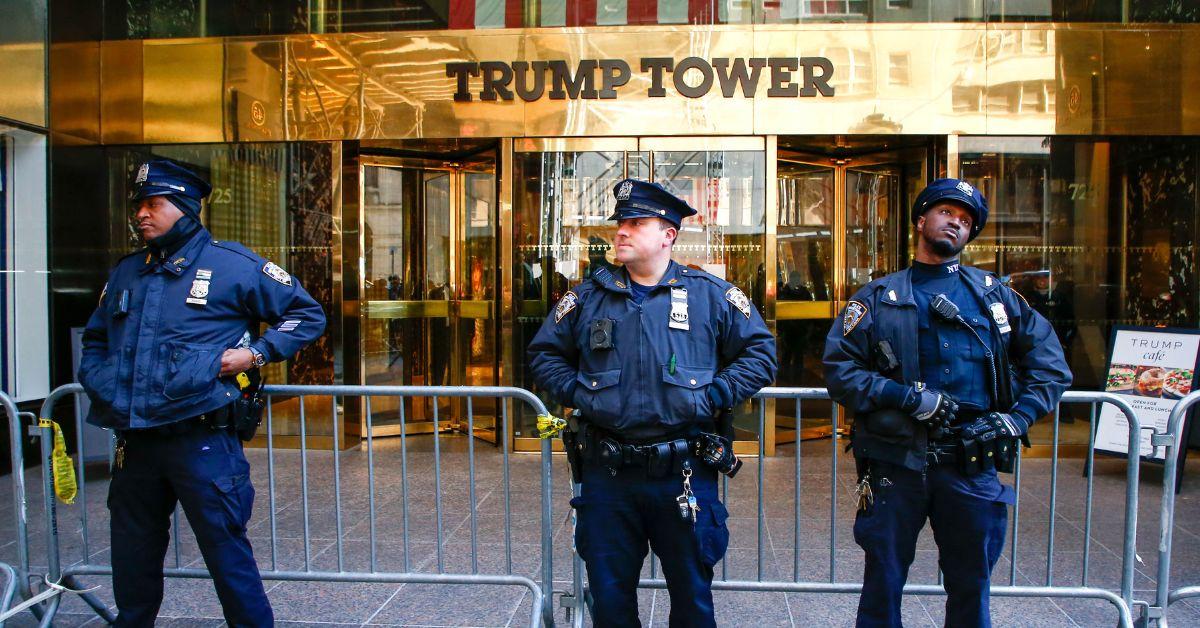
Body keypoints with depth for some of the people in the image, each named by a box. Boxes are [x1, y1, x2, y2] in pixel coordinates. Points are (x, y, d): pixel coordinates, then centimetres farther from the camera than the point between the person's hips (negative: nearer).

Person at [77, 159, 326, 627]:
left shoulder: (231, 264, -1)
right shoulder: (125, 273, 16)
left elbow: (308, 315, 3)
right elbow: (95, 340, 31)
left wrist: (255, 353, -9)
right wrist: (100, 384, 12)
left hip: (203, 441, -6)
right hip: (135, 443, 6)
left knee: (227, 553, -1)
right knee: (132, 560, 18)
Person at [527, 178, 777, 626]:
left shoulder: (712, 295, -1)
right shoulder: (589, 296, 5)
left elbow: (760, 353, 3)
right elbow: (545, 352, 14)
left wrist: (714, 396, -9)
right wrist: (576, 393, -2)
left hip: (685, 472, -1)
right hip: (606, 472, 2)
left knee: (692, 592, 15)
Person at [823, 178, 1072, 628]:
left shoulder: (995, 295, 10)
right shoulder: (878, 298, 3)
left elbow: (1050, 366, 11)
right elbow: (839, 369, -6)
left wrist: (1017, 419, -3)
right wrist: (909, 397, -16)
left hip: (973, 466, 2)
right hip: (895, 463, -2)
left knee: (971, 585, 15)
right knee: (883, 583, 10)